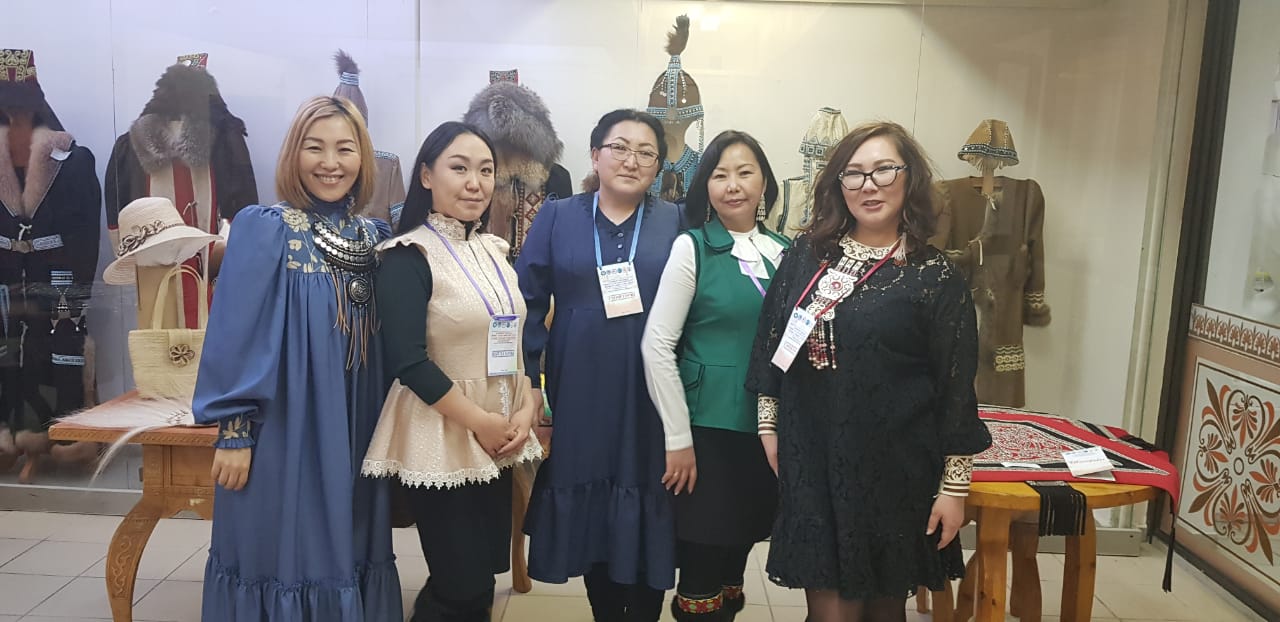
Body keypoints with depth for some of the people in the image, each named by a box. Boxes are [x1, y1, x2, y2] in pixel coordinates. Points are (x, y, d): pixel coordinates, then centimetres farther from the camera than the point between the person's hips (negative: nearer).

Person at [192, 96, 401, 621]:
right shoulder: (262, 228, -9)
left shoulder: (374, 236, 7)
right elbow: (235, 334, -11)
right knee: (282, 553, 5)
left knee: (344, 550, 14)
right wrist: (233, 432, -12)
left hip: (356, 429, 5)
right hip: (280, 428, -5)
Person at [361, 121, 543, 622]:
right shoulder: (408, 257, -11)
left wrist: (526, 410, -2)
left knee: (484, 576, 15)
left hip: (499, 443, 7)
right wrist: (479, 421, -15)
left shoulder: (495, 250, 10)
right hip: (441, 442, -7)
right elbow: (408, 362, -18)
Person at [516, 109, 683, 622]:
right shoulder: (556, 218, 5)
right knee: (590, 517, 12)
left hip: (652, 399, 0)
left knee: (647, 520, 6)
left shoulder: (676, 223, 4)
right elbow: (525, 303, 3)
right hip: (581, 396, 1)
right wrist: (527, 382, -5)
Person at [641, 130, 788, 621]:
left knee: (740, 544, 17)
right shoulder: (693, 247, -7)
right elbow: (657, 345, -11)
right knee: (700, 562, 4)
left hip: (768, 427, 5)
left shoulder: (786, 252, 6)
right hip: (709, 427, -4)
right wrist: (678, 438, -11)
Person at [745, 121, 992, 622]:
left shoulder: (935, 276, -6)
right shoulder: (807, 256, 3)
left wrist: (954, 485, -4)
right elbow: (770, 343, 9)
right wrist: (769, 425, 7)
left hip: (895, 469, -1)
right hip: (812, 462, 2)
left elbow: (956, 388, -4)